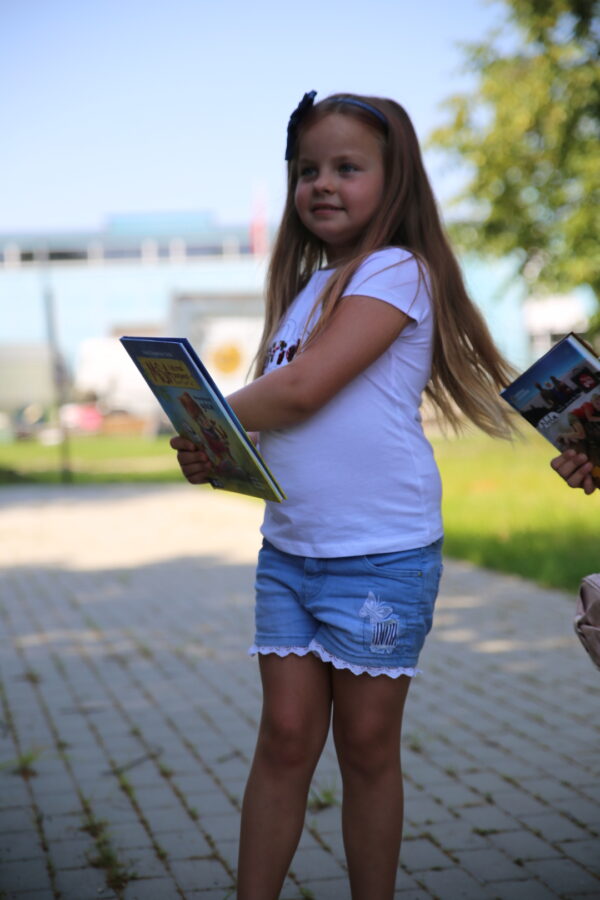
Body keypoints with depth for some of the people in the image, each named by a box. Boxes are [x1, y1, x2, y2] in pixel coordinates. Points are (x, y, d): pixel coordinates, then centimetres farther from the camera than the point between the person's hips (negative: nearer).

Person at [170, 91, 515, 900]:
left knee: (366, 746, 6)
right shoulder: (307, 289, 14)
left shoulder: (395, 271, -10)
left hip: (382, 556, -6)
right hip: (289, 550, 6)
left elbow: (302, 389, -19)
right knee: (286, 738, 6)